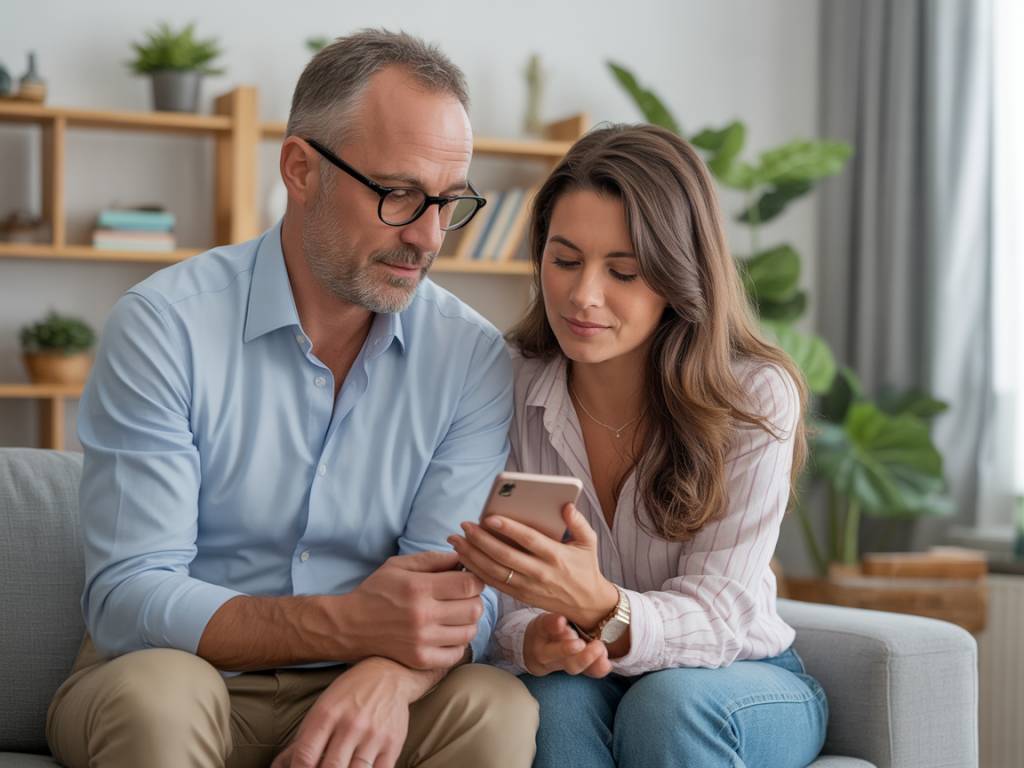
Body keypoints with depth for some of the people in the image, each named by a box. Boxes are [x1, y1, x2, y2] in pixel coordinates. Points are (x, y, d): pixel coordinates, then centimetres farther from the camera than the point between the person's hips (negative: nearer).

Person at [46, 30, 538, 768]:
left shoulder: (474, 359, -3)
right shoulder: (164, 327, -11)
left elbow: (459, 596, -8)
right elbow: (127, 601, -17)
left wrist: (389, 674, -32)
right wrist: (345, 624, -29)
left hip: (367, 690, 2)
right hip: (185, 684, -2)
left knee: (498, 707, -26)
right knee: (157, 693, -34)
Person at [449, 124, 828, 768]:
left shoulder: (755, 396, -16)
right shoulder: (511, 387, -10)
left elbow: (715, 615, -20)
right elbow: (501, 605, -8)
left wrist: (600, 606, -42)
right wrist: (536, 641, -33)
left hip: (747, 690, 0)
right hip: (583, 688, 1)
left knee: (667, 701, -32)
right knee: (557, 696, -32)